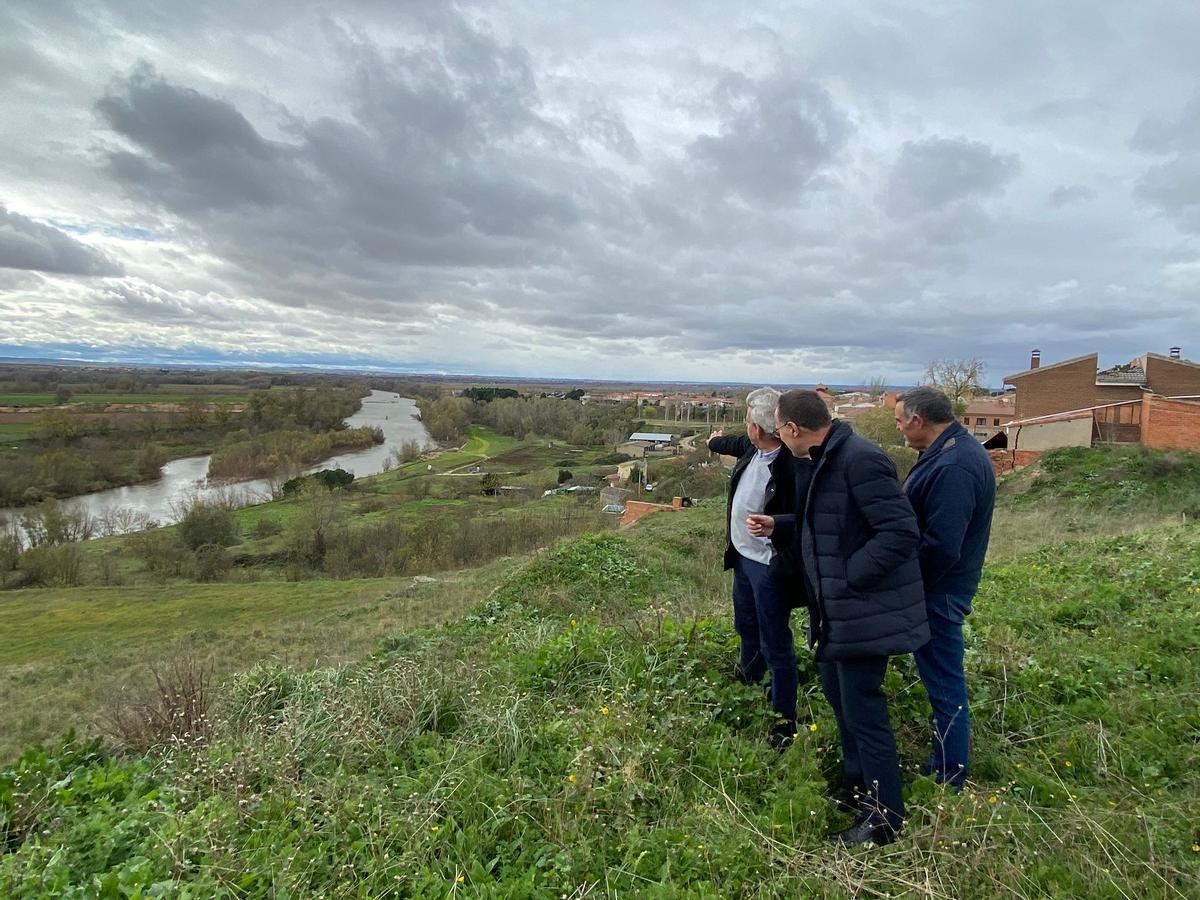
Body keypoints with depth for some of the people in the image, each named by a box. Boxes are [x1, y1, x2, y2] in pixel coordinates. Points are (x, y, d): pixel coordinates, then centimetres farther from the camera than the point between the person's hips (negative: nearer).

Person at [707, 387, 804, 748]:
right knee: (746, 625, 30)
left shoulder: (791, 467, -30)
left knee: (775, 643, 5)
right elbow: (738, 444, 22)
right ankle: (749, 675, 56)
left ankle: (785, 717, 23)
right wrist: (715, 441, 41)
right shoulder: (752, 448, -2)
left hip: (768, 566, -9)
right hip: (742, 556, 9)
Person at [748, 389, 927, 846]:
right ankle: (856, 785, 43)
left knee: (862, 710, 2)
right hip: (836, 610, 10)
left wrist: (848, 577, -22)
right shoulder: (827, 459, 9)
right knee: (838, 696, 23)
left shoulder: (860, 459, -23)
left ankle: (885, 816, 21)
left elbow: (901, 531, -26)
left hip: (863, 611, -10)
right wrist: (776, 525, 16)